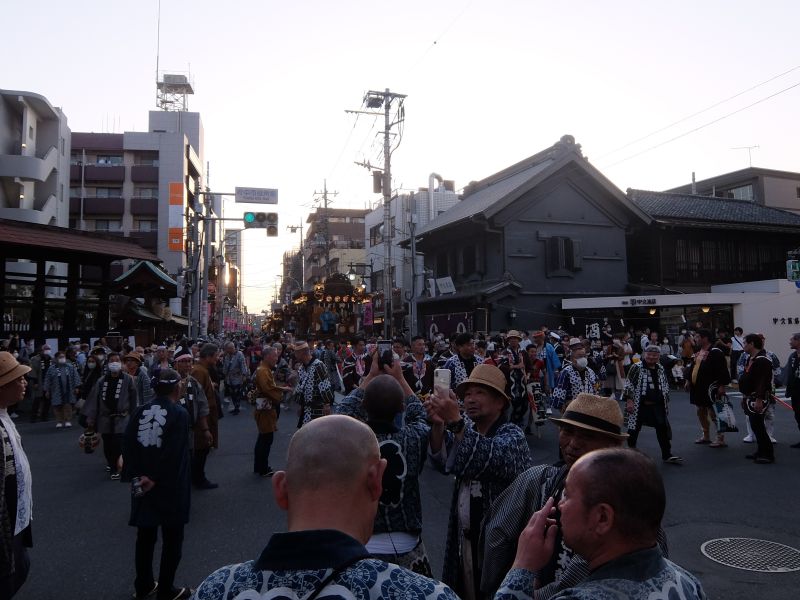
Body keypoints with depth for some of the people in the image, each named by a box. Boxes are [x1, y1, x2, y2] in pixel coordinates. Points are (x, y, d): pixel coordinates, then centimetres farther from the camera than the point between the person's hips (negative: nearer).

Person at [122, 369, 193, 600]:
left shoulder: (141, 411, 1)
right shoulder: (179, 414, -15)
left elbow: (127, 444, -5)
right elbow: (173, 454, -21)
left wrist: (136, 475, -5)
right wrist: (155, 478, -12)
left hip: (143, 483, 5)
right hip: (170, 486, -5)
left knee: (145, 535, 20)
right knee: (172, 539, 10)